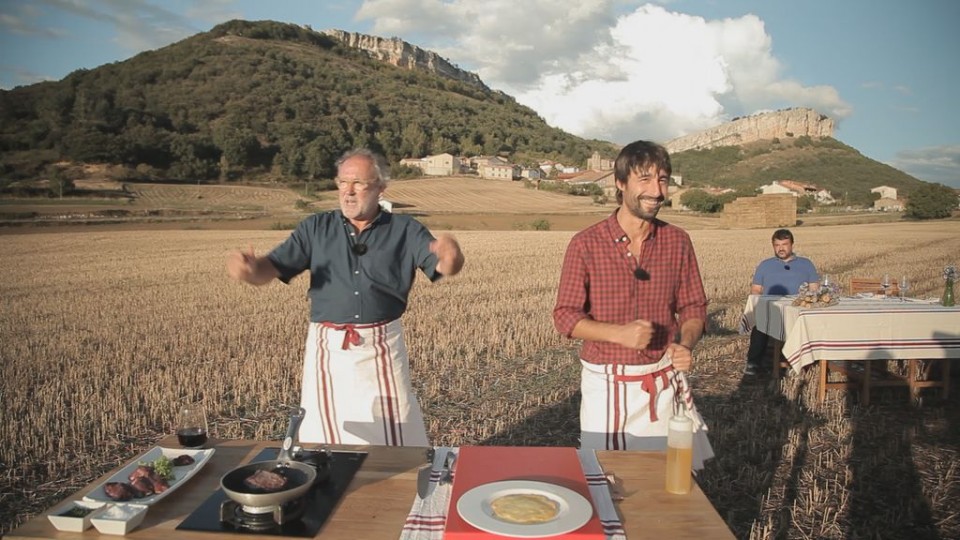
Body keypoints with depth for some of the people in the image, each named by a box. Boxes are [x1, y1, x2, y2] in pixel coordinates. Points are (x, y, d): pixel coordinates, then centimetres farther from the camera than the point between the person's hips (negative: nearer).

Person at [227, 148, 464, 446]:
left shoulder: (405, 230, 2)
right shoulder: (315, 228, 6)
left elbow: (443, 267, -10)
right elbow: (269, 269, -1)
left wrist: (451, 257, -36)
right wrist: (248, 268, -26)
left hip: (382, 348, -1)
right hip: (327, 348, 2)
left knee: (395, 440, 7)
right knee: (324, 439, 14)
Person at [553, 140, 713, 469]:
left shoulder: (678, 242, 0)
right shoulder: (586, 244, -10)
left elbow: (693, 307, 7)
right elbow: (565, 317, -8)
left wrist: (686, 344, -14)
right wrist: (620, 333, -23)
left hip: (664, 383, 3)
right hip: (607, 384, -2)